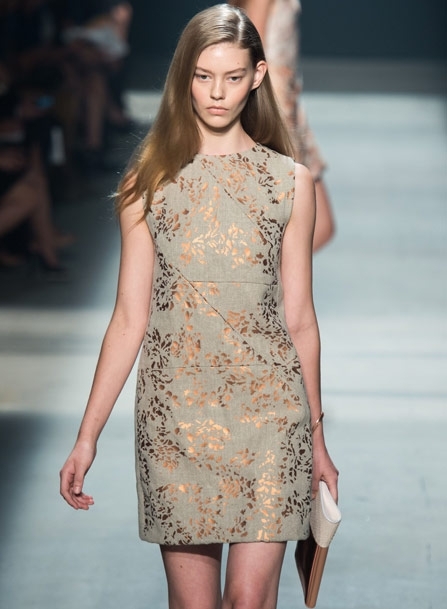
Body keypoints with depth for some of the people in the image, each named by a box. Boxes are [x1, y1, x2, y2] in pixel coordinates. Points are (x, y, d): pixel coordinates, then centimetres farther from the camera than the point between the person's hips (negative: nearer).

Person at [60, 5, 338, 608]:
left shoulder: (291, 181, 5)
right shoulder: (150, 182, 5)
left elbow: (299, 319, 9)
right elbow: (130, 317, 5)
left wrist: (317, 437, 11)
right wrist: (87, 436, 0)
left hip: (268, 408, 0)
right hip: (175, 412, 1)